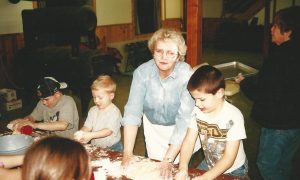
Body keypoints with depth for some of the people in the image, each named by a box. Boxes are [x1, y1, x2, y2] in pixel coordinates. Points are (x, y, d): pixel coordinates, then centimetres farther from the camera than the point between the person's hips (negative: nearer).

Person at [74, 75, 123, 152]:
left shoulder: (114, 112, -10)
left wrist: (91, 135, -30)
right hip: (96, 147, 5)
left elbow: (108, 131, -19)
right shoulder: (93, 110, 8)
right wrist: (81, 133, -20)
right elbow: (87, 127, 3)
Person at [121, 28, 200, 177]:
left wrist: (168, 159, -37)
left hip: (178, 129, -2)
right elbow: (132, 111, -25)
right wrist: (127, 153, -31)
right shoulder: (142, 72, -21)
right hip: (152, 127, 2)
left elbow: (184, 119, -32)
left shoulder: (187, 75, -28)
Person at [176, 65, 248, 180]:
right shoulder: (197, 112, -12)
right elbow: (188, 141, -12)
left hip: (233, 170, -4)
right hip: (208, 165, 4)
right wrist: (183, 168, -28)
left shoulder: (233, 117, -27)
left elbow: (229, 158, -26)